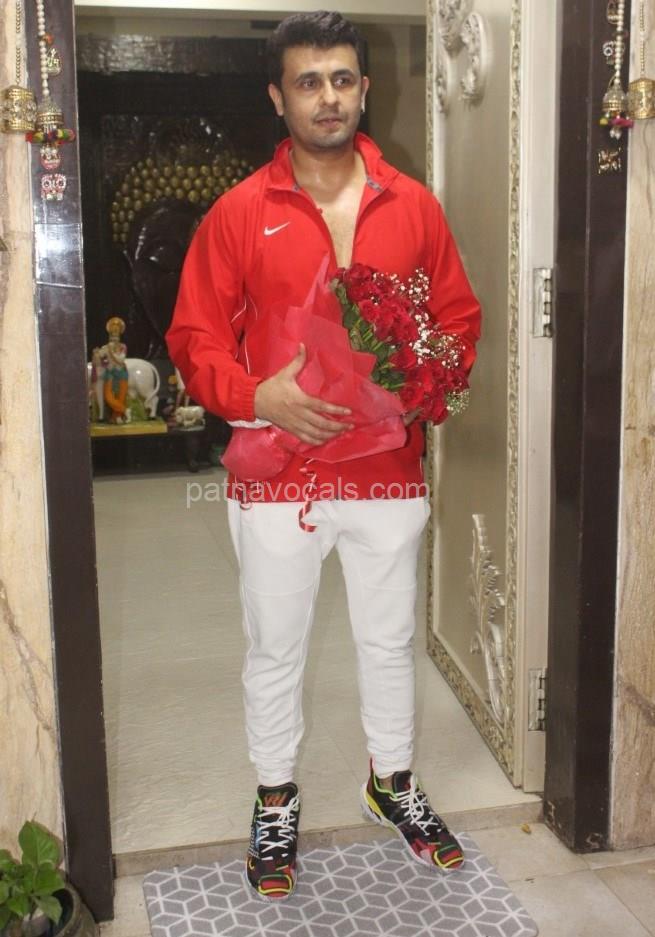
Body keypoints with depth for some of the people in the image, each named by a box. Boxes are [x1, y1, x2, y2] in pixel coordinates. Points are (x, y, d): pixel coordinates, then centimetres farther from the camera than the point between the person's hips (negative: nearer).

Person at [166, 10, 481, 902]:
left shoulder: (414, 207, 3)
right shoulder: (237, 214, -3)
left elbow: (459, 318, 9)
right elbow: (195, 338, -3)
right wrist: (256, 397, -20)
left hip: (390, 471, 2)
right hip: (276, 477, -1)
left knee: (390, 639, 17)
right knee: (275, 649, 12)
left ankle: (393, 781, 40)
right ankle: (276, 801, 34)